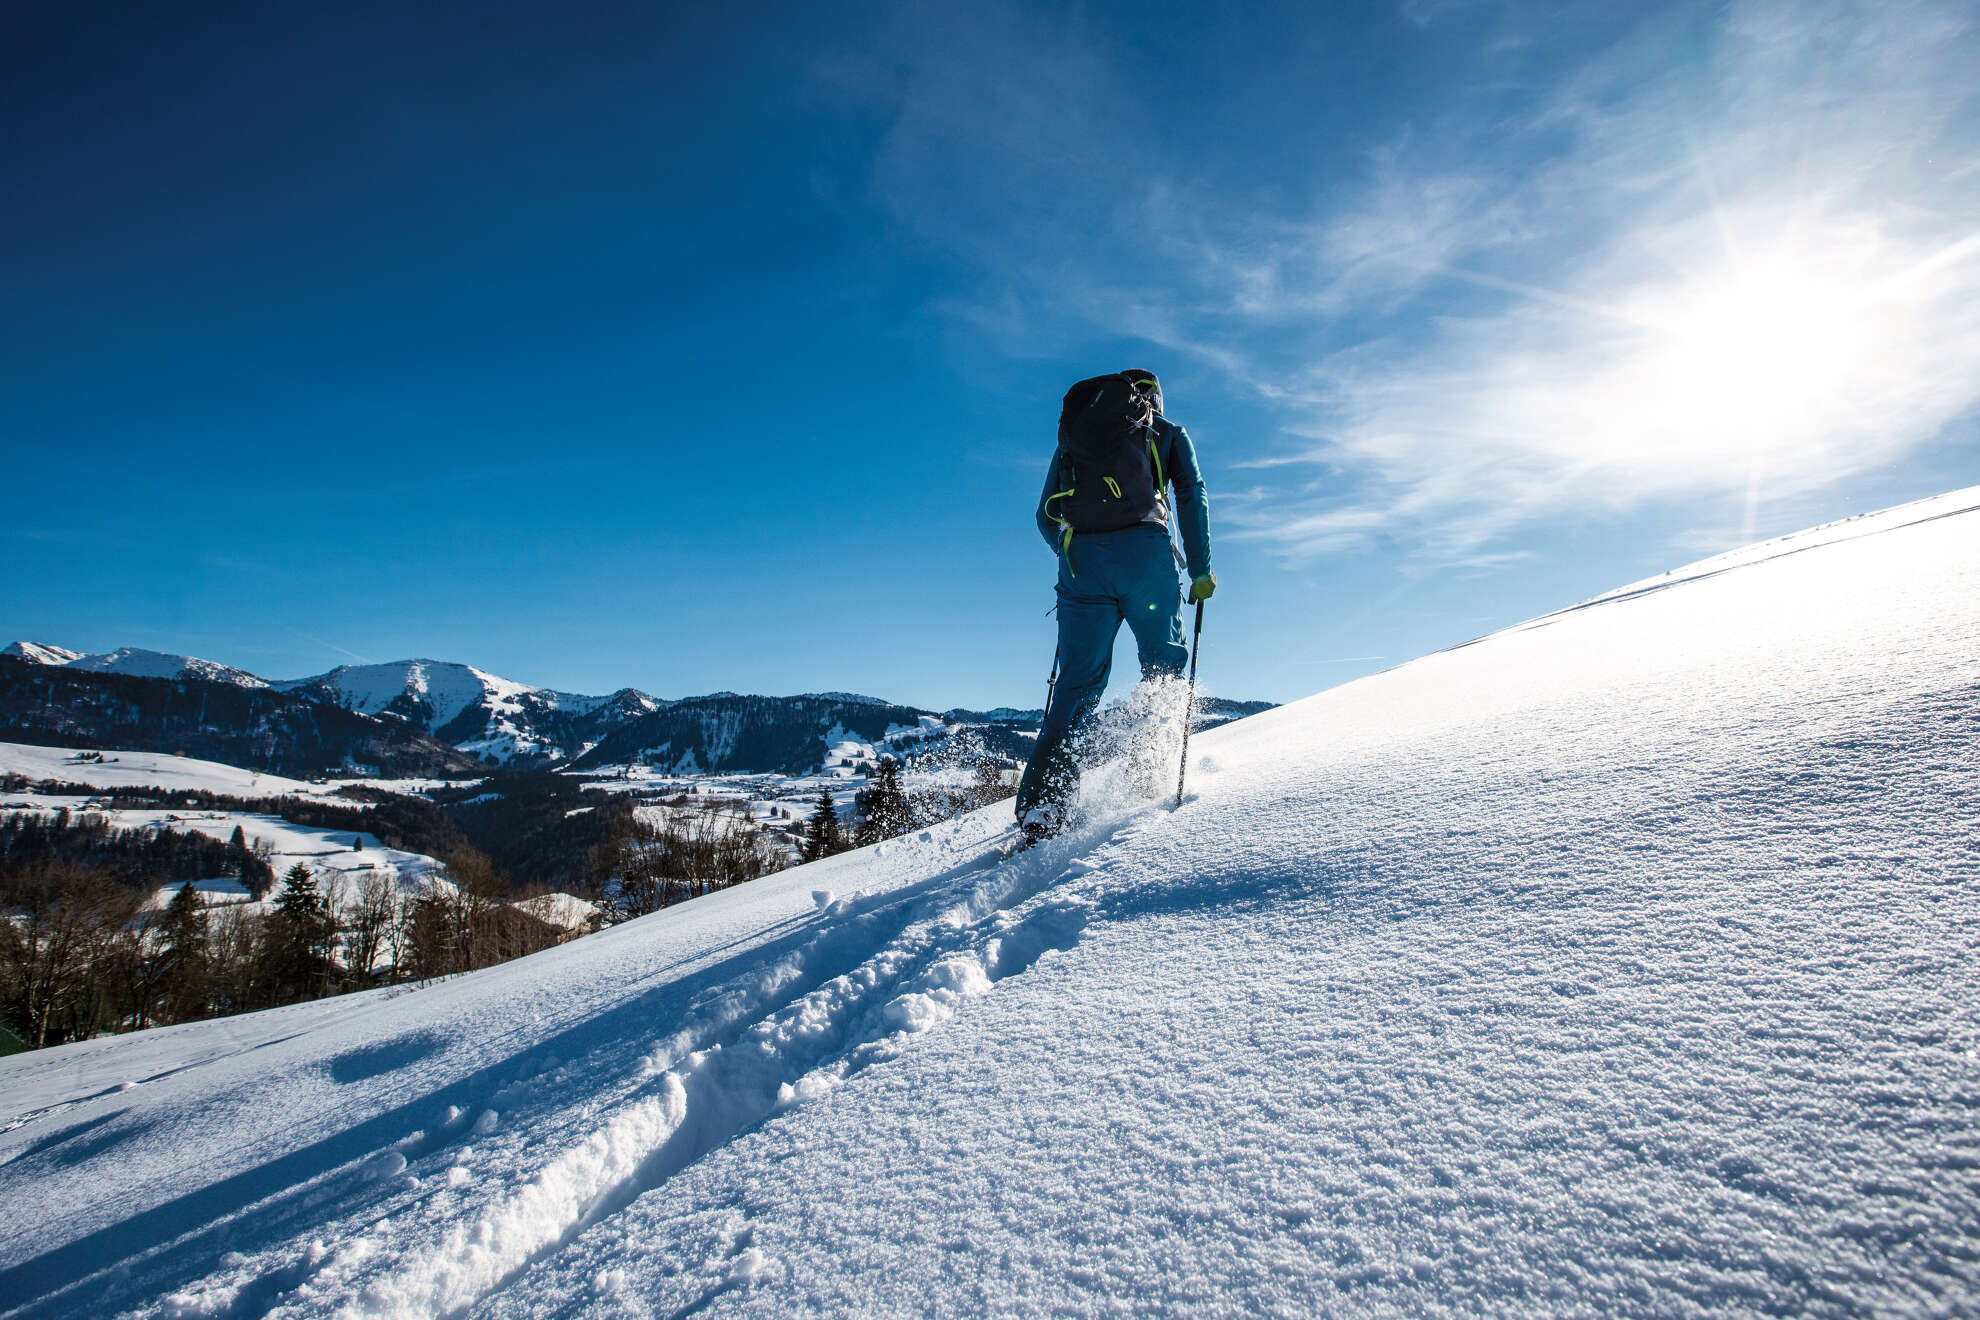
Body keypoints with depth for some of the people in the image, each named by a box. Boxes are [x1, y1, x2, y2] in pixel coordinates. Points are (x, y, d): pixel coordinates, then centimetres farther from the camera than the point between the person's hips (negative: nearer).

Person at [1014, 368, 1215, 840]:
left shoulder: (1071, 434, 28)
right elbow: (1192, 496, 6)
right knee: (1163, 662, 13)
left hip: (1080, 558, 3)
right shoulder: (1166, 433, 21)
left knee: (1078, 681, 4)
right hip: (1145, 552, -2)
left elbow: (1046, 517, 22)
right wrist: (1200, 569, 9)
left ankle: (1041, 804, -9)